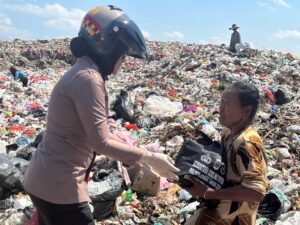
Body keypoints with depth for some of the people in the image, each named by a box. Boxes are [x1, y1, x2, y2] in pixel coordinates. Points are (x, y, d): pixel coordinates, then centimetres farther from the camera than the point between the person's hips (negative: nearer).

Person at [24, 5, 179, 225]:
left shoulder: (83, 73, 10)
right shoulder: (87, 77, -21)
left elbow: (95, 131, 14)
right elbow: (101, 142, -22)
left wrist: (133, 150, 14)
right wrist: (149, 158, -14)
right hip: (58, 186, -9)